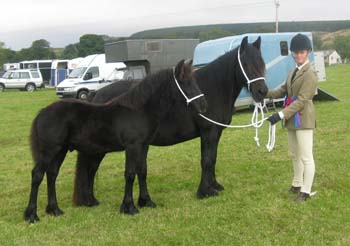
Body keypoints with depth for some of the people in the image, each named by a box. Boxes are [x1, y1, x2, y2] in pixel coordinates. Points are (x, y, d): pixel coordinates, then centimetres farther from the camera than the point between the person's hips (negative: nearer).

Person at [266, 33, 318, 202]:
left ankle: (305, 191, 5)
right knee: (295, 155, 19)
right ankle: (297, 184, 33)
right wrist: (266, 93, -4)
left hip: (303, 119, -9)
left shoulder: (310, 74, -16)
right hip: (291, 119, 9)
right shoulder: (294, 71, 13)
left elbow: (301, 100, -22)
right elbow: (284, 90, 13)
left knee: (306, 156, -2)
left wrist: (281, 114, -29)